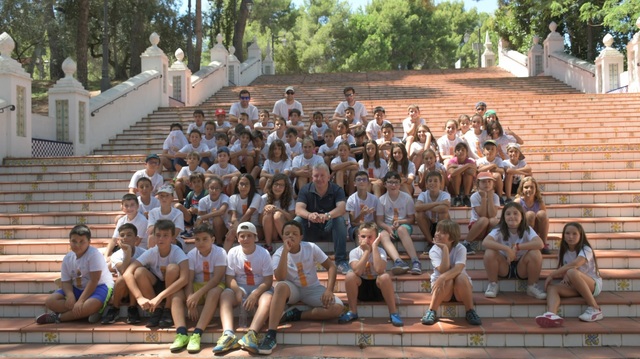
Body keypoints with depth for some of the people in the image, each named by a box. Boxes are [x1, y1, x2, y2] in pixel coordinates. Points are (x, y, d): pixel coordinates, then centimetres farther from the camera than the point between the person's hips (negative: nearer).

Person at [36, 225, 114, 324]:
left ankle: (58, 317, -15)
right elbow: (66, 282, -1)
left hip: (99, 286, -7)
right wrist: (70, 296, -24)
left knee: (90, 306, -39)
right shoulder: (67, 259, -1)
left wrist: (81, 301, -27)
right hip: (77, 289, 7)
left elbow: (94, 281, -22)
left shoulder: (94, 254, -20)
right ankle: (87, 313, -20)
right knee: (50, 301, -12)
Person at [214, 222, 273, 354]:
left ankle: (251, 334, -55)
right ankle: (228, 333, -49)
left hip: (260, 289, -2)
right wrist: (237, 290, -25)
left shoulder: (264, 253, -6)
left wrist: (255, 294, -27)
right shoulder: (233, 252, 0)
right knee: (225, 295, -30)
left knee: (268, 299, -35)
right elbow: (229, 278, -3)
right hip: (240, 288, 2)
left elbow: (268, 281, -10)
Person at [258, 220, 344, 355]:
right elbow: (280, 278, -28)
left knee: (337, 308, -25)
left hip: (313, 289, 2)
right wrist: (285, 251, -32)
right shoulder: (279, 254, -12)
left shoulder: (311, 248, -10)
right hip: (292, 289, -1)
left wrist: (329, 290, -19)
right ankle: (271, 335, -40)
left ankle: (296, 315, -14)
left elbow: (331, 266, -6)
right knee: (281, 286, -39)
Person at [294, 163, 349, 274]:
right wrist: (309, 215, -44)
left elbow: (342, 208, -25)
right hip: (310, 228, 1)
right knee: (297, 221, -27)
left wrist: (327, 215, -48)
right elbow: (298, 209, -18)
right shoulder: (305, 189, -3)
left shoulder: (337, 190, -6)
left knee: (340, 220, -31)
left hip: (329, 227, -1)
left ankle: (341, 260, -28)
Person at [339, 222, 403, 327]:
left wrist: (374, 247, -29)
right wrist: (366, 251, -26)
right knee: (350, 275, -29)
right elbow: (357, 271, -29)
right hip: (361, 289, 1)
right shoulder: (354, 252, -10)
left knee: (385, 277, -33)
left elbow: (379, 270, -33)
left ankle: (394, 313, -19)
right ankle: (352, 312, -11)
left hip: (377, 288, -1)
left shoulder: (380, 251, -12)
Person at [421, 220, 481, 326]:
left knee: (461, 277, -34)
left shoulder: (460, 248, -14)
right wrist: (445, 249, -31)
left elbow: (458, 269, -31)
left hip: (460, 290, 0)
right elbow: (443, 271, -27)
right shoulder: (434, 251, -12)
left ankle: (470, 312, -17)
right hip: (442, 289, 0)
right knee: (448, 279, -34)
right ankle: (431, 312, -21)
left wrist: (443, 278, -47)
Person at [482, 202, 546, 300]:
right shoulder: (499, 230, -12)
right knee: (489, 252, -28)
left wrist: (517, 247, -33)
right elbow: (485, 242, -32)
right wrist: (507, 249, -41)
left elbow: (540, 244, -31)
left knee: (535, 253, -28)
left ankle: (532, 286, -5)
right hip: (504, 268, 0)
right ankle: (493, 284, -5)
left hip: (521, 268, 0)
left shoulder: (527, 230, -11)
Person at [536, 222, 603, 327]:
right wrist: (564, 275, -18)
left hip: (593, 284, -5)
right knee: (551, 287, -22)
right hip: (574, 286, 6)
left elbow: (575, 264, -27)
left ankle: (594, 308, -26)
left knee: (572, 272, -35)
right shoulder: (563, 252, 11)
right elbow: (562, 270, 8)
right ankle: (551, 314, -54)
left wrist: (552, 275, -25)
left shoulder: (586, 250, -9)